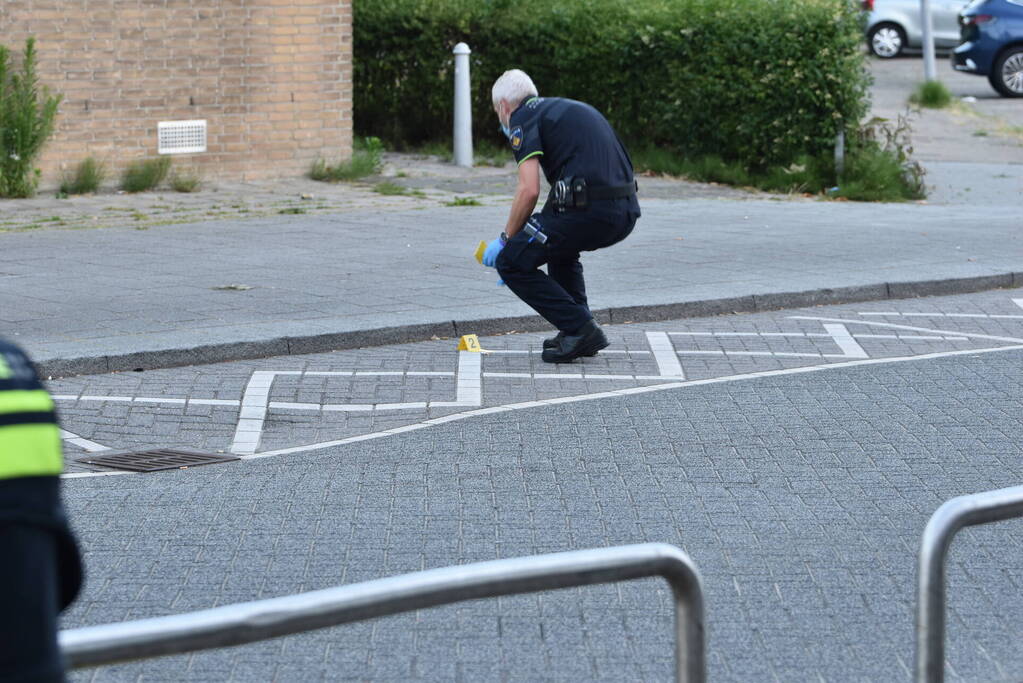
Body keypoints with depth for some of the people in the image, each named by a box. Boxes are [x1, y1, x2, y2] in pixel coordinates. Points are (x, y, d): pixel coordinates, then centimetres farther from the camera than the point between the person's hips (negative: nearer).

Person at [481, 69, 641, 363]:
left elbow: (529, 190, -10)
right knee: (559, 247, 36)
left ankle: (580, 330, -2)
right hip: (626, 210, 9)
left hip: (588, 208, -9)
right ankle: (579, 327, 24)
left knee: (510, 262, 4)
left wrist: (506, 239, 4)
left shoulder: (523, 119, 3)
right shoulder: (567, 108, 29)